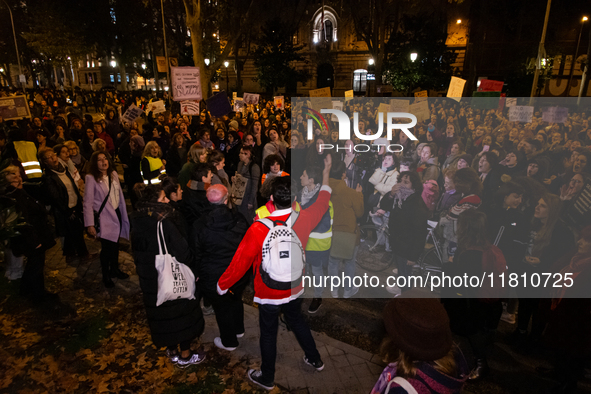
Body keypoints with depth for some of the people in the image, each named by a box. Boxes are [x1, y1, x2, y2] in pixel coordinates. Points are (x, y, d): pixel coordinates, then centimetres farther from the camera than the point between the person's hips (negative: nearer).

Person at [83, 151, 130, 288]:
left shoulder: (113, 174, 3)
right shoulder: (91, 178, -13)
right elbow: (88, 202, -14)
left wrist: (124, 214, 10)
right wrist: (90, 224, -17)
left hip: (117, 214, 6)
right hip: (104, 218, -5)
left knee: (116, 243, 17)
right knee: (106, 247, 0)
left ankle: (114, 269, 37)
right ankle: (106, 276, 19)